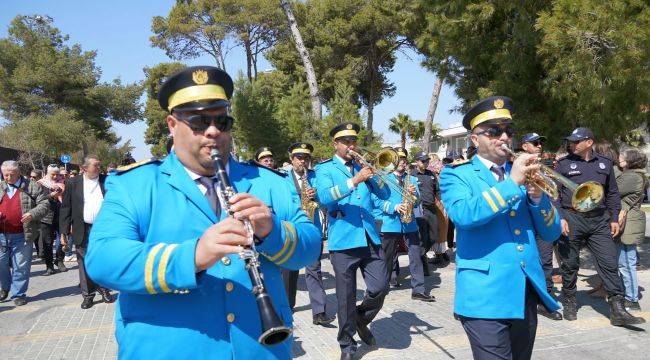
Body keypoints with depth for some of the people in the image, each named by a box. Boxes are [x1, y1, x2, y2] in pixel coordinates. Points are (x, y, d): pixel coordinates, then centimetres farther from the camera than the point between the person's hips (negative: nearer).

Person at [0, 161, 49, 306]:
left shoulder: (32, 187, 0)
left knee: (21, 266, 2)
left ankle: (18, 294, 15)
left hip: (22, 235, -3)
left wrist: (33, 214, -18)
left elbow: (44, 204, -1)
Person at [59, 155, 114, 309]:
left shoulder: (107, 181, 3)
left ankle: (104, 289, 26)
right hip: (83, 231, 0)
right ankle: (87, 294, 18)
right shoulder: (73, 183, 1)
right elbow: (65, 208, 2)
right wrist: (65, 232, -3)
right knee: (84, 263, 6)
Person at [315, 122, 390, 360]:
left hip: (370, 238, 4)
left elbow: (384, 194, 9)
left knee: (380, 287, 2)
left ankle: (362, 320, 31)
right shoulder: (325, 169, 1)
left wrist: (374, 174, -8)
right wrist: (354, 181, -29)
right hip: (343, 240, -4)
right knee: (346, 296, 4)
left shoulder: (362, 167, 16)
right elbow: (325, 197, -18)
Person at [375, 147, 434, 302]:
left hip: (410, 223, 3)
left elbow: (418, 202, 10)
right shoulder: (384, 179, 3)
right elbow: (377, 200, -5)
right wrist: (394, 207, -16)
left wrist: (414, 193, -11)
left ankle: (419, 290, 4)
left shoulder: (412, 179, 13)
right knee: (387, 257, 8)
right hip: (391, 223, -3)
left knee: (416, 255, -1)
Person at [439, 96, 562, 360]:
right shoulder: (456, 174, -1)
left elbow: (551, 233, 10)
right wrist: (512, 183, -19)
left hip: (527, 294, 6)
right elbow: (463, 215, -23)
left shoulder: (521, 172, 13)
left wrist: (537, 196, -7)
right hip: (485, 296, -5)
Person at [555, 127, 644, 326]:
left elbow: (612, 193, 17)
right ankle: (569, 304, 22)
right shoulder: (564, 164, 1)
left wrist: (614, 218, 10)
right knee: (570, 264, 6)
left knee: (609, 263, -2)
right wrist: (559, 218, -10)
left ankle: (618, 311, 4)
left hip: (599, 220, 3)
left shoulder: (605, 163, 11)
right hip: (572, 220, -2)